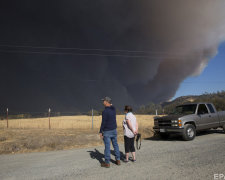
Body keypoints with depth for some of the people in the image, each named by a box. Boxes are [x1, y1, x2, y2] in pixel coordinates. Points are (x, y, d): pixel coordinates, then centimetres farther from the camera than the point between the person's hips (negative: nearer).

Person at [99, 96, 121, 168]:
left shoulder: (105, 111, -20)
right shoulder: (113, 109, 2)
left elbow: (103, 123, -19)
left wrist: (100, 132, -13)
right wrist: (110, 103, 19)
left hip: (107, 131, -7)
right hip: (114, 130, 7)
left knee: (107, 146, 1)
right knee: (115, 145, 15)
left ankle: (107, 163, 10)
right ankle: (118, 160, 22)